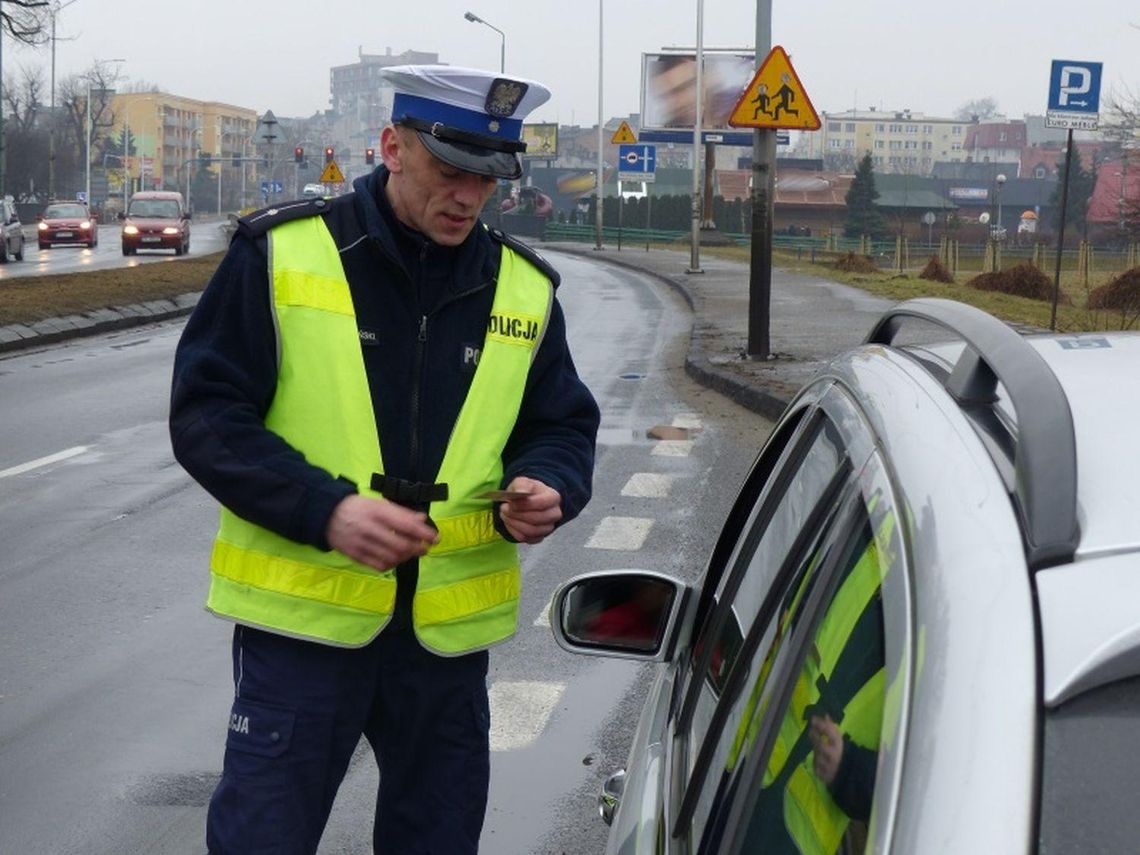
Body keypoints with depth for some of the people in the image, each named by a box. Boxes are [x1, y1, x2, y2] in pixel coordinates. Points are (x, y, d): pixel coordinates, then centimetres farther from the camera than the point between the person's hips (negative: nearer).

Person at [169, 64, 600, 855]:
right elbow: (205, 413, -7)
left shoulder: (525, 287, 5)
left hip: (449, 629, 4)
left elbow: (564, 427, 14)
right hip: (302, 616, -3)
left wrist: (544, 491, -10)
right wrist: (323, 508, -20)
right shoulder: (280, 253, -6)